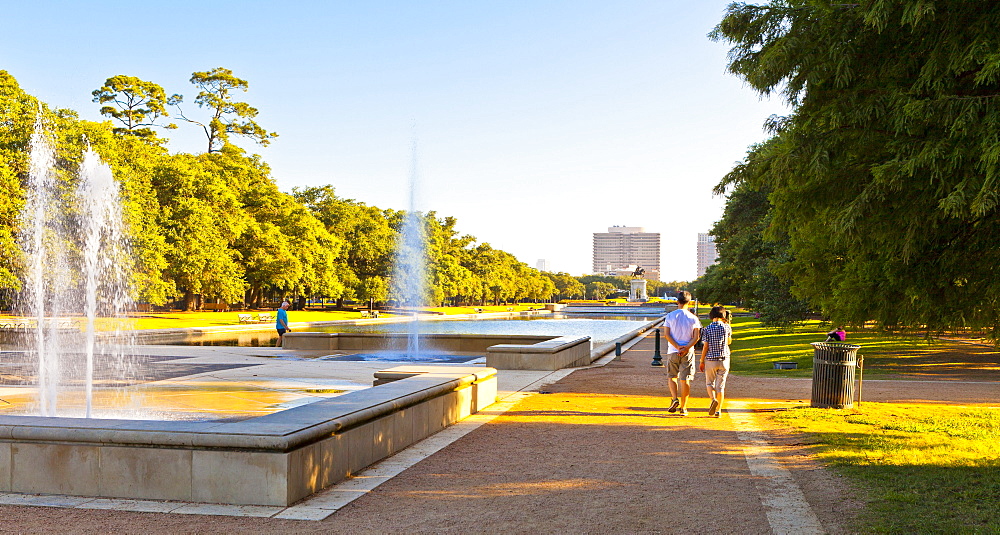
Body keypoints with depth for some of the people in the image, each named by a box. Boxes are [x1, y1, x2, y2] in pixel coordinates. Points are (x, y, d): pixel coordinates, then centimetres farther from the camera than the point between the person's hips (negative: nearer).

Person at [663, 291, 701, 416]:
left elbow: (667, 334, -8)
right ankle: (683, 408, 4)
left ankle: (675, 399, -5)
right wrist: (686, 348, -15)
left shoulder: (670, 316, 0)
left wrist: (678, 347, -12)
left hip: (672, 351, 0)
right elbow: (696, 337, -7)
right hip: (688, 353, 0)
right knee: (685, 379, 3)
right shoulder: (693, 318, 0)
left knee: (671, 376, 16)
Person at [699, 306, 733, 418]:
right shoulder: (726, 327, -3)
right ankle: (718, 410, 6)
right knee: (720, 385, 6)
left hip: (710, 359, -1)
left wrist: (701, 361, 2)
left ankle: (713, 399, -14)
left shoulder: (707, 329, -6)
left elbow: (706, 347, -7)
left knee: (709, 383, 14)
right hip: (724, 359, 1)